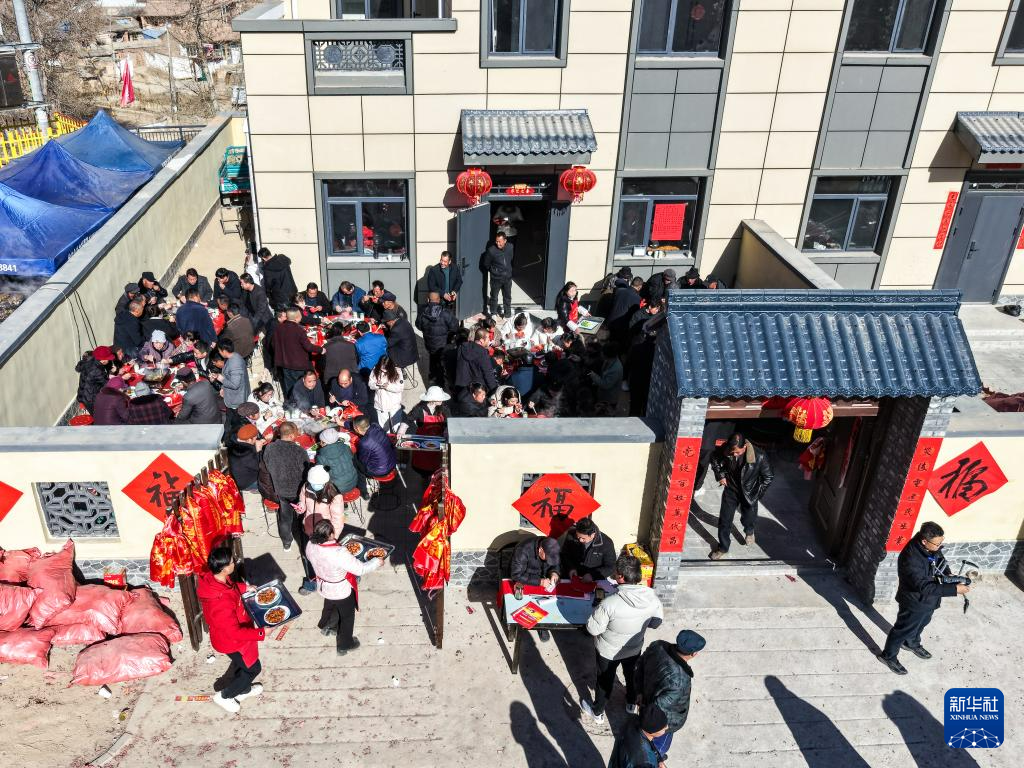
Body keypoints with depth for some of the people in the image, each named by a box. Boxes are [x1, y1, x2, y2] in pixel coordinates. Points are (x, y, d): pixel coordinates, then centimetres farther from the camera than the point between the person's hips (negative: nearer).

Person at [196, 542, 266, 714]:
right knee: (253, 668, 17)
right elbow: (235, 632, -34)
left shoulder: (212, 576, -20)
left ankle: (243, 690, 56)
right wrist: (261, 633, -29)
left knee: (242, 663, 31)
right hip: (232, 640, -8)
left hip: (232, 630, 8)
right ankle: (224, 696, 37)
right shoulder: (221, 602, -45)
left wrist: (243, 587, 3)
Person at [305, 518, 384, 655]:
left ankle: (326, 627, 63)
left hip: (324, 586, 5)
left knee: (330, 607, 36)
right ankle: (344, 645, 43)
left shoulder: (310, 546, -23)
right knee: (347, 616, 23)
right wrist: (377, 562, -14)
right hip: (341, 591, -5)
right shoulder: (339, 553, -42)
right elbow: (360, 569, -31)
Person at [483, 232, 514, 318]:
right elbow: (486, 264, -6)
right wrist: (493, 271, 5)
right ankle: (493, 314, 29)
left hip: (507, 277, 4)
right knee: (494, 297, 11)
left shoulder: (510, 247, -9)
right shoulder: (491, 250, -21)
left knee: (507, 296, 18)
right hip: (496, 278, -3)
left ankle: (508, 314, 34)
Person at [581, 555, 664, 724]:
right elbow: (656, 623, -8)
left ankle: (597, 712, 47)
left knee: (605, 679, 23)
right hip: (635, 648, 3)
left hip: (608, 651, -3)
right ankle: (631, 704, 57)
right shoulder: (652, 598, -26)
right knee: (631, 674, 32)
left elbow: (593, 629, -26)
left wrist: (598, 611, -10)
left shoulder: (609, 604, -39)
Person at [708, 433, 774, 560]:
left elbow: (768, 478, -15)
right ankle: (723, 548, 29)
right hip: (731, 490, 1)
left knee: (748, 518, 22)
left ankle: (749, 531, 58)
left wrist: (757, 495, -13)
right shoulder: (725, 450, -25)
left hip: (749, 493, -1)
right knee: (724, 520, 8)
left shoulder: (759, 456, -32)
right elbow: (714, 459, 0)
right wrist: (720, 475, -7)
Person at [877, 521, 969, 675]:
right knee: (904, 630, 14)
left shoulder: (933, 547, -15)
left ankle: (912, 644, 60)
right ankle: (888, 656, 38)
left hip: (929, 600, 8)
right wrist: (954, 589, -37)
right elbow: (924, 587, -38)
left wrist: (948, 576, -12)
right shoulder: (911, 559, -40)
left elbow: (941, 560, 7)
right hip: (915, 602, -8)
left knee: (921, 623, 32)